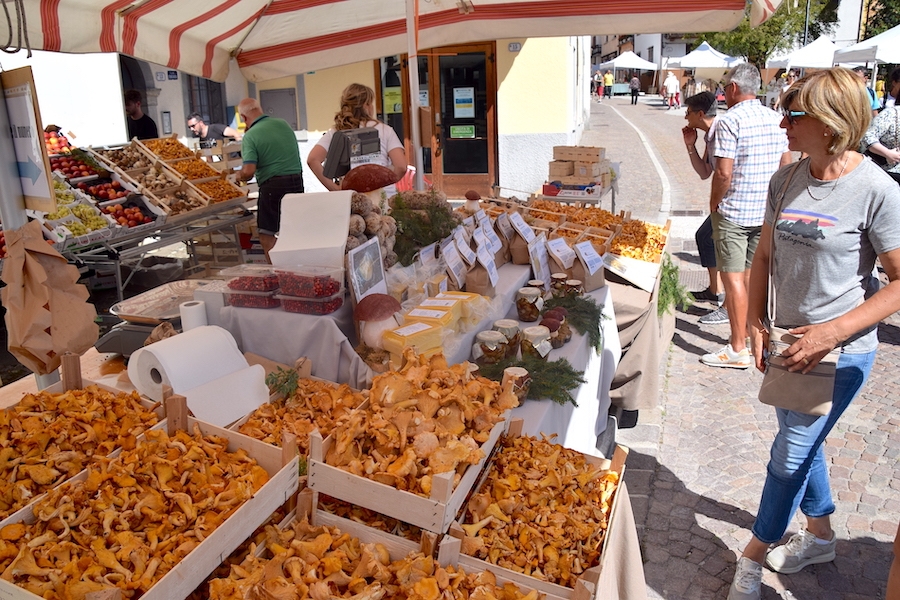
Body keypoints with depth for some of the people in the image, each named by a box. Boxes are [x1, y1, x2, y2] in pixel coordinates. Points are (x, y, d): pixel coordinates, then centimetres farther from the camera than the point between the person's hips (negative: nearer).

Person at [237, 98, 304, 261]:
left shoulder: (250, 136, -10)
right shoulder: (283, 123, 7)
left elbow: (249, 171, -17)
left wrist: (241, 176, 3)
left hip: (272, 185, -6)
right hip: (297, 180, 6)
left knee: (267, 234, 4)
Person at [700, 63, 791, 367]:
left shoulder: (730, 120, -14)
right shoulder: (775, 119, 8)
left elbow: (723, 173, -20)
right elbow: (786, 165, 13)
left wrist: (714, 203, -5)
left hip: (733, 212, -7)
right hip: (766, 212, 7)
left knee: (733, 277, -2)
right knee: (752, 275, 17)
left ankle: (738, 349, 2)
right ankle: (748, 330, 29)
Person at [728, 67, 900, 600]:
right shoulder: (787, 181, -1)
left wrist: (832, 332, -22)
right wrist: (757, 324, -2)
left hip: (841, 351, -6)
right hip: (789, 342, 6)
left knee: (789, 456, 4)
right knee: (804, 445, 22)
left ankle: (754, 556, 26)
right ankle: (821, 536, 47)